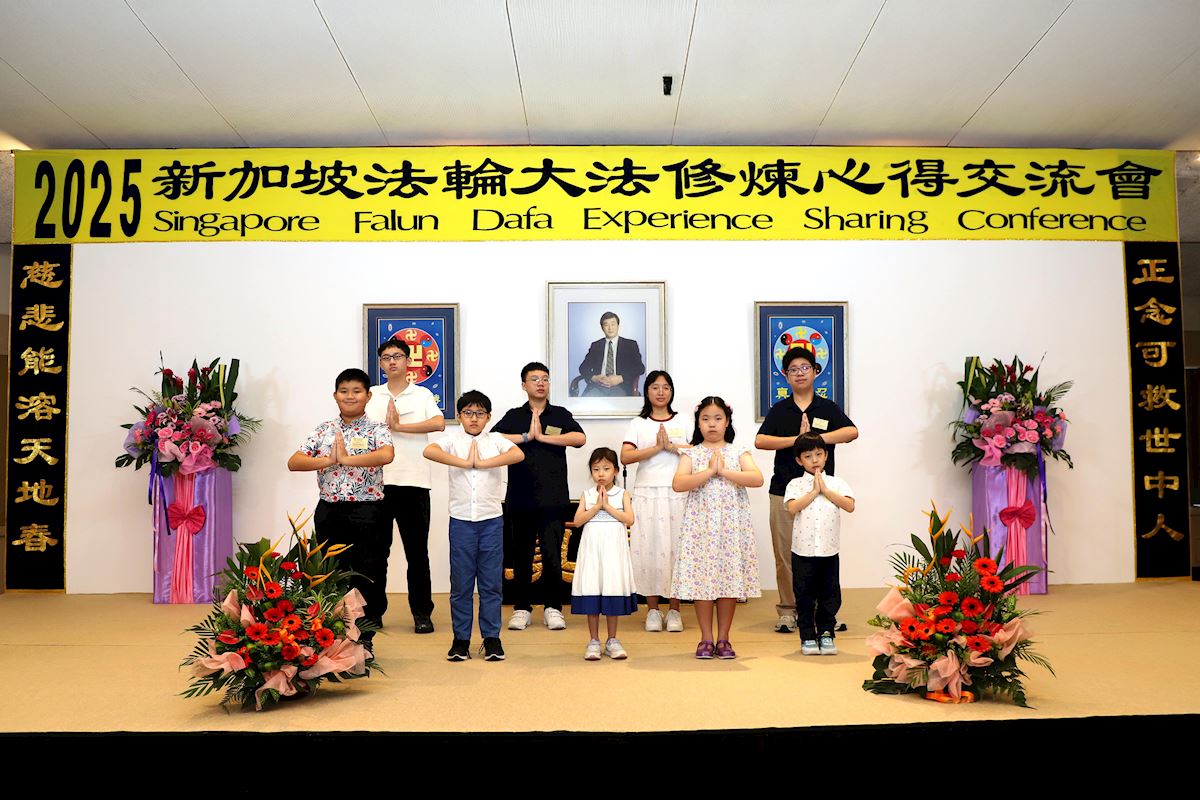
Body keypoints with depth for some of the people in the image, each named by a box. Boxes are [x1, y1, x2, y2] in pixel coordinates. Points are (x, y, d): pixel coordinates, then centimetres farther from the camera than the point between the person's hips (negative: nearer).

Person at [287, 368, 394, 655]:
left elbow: (387, 455, -23)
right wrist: (328, 460, -17)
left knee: (368, 577, 3)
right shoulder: (323, 430, 9)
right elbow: (293, 462, -1)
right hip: (330, 513, 3)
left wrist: (346, 459, -25)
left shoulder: (376, 430, -1)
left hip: (367, 513, -3)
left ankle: (364, 640, 19)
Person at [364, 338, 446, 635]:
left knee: (417, 551, 3)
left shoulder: (423, 394, 6)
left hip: (414, 482, -1)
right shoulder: (371, 396, 12)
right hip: (376, 482, 2)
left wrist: (399, 426, -13)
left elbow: (439, 423, -12)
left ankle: (422, 612, 10)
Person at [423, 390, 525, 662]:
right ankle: (461, 639, 15)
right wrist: (464, 462, -16)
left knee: (491, 582, 5)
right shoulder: (453, 440, 4)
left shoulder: (495, 440, 5)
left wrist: (481, 463, -14)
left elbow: (518, 454, -15)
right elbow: (429, 451, -17)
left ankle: (491, 638, 15)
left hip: (491, 520, 0)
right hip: (461, 520, 0)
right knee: (461, 582, 5)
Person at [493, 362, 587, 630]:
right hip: (521, 498, 1)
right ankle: (521, 609, 16)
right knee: (521, 555, 6)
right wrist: (526, 436, -11)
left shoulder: (560, 415, 9)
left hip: (553, 499, -1)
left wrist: (542, 436, -10)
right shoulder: (514, 416, 10)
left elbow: (580, 438, -9)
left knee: (552, 555, -2)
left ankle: (553, 608, 10)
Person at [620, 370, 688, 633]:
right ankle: (653, 609, 9)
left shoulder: (683, 422, 12)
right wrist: (657, 447, -11)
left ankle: (674, 610, 8)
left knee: (676, 547, -2)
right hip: (647, 493, 0)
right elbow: (625, 456, -5)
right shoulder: (638, 423, 10)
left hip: (677, 493, 0)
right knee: (648, 548, -2)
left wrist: (672, 446, -11)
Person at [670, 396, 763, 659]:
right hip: (700, 524, 0)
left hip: (732, 525, 0)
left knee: (730, 578, 2)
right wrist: (709, 471, -15)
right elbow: (678, 484, -11)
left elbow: (758, 479, -10)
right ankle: (706, 639, 11)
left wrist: (724, 471, -14)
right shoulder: (692, 454, 5)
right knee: (701, 579, 0)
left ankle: (723, 638, 14)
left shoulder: (738, 453, 6)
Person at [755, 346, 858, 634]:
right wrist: (797, 439, -12)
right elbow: (760, 441, -4)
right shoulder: (779, 410, 10)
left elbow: (852, 431, -9)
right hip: (784, 491, 1)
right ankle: (787, 610, 11)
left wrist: (816, 438, -15)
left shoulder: (828, 408, 8)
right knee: (785, 553, 1)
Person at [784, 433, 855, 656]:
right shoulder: (795, 484, 1)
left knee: (830, 594, 7)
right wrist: (814, 491, -13)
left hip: (829, 549, 1)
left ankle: (826, 634, 20)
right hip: (803, 549, -1)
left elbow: (850, 506, -9)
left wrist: (825, 490, -11)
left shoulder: (836, 483, 6)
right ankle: (807, 637, 15)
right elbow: (792, 508, -15)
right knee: (804, 595, 5)